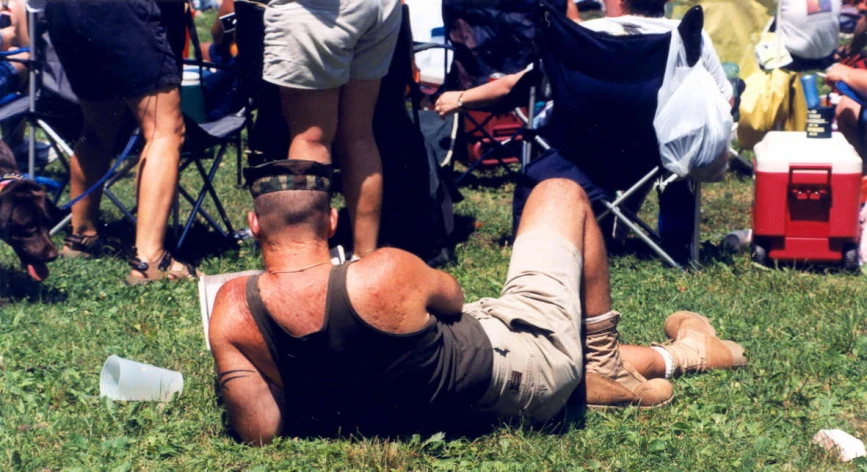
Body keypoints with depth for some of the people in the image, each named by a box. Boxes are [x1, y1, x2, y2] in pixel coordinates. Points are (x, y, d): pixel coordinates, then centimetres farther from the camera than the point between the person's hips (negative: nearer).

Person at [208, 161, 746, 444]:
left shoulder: (231, 310, -21)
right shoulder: (386, 275, -31)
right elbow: (453, 299, -7)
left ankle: (674, 355, 45)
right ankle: (608, 370, 24)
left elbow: (260, 433, -18)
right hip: (530, 368, -5)